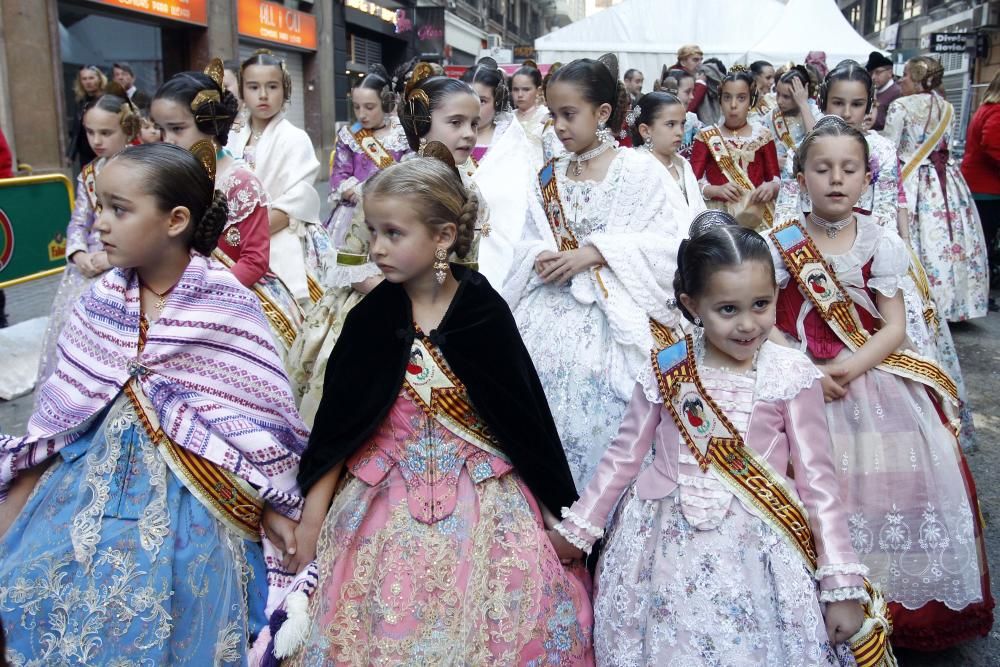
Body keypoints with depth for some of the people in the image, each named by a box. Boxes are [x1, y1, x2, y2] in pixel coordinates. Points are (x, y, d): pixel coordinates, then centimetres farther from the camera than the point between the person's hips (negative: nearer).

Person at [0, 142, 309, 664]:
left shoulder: (227, 306, -15)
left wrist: (274, 506, -6)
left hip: (189, 497, -4)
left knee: (165, 625, 3)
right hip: (94, 478, 5)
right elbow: (60, 407, 5)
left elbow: (264, 412, -9)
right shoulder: (102, 300, -1)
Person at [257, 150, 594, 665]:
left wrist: (555, 512, -1)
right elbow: (336, 423, 2)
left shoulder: (486, 313, -10)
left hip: (485, 504, -1)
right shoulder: (370, 317, -5)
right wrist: (312, 515, 2)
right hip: (385, 506, 2)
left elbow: (527, 418, -4)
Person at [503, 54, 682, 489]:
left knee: (591, 389, -18)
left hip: (612, 306, -4)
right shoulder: (549, 176, 14)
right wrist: (540, 257, -10)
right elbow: (530, 240, 14)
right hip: (554, 298, 4)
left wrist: (593, 252, -15)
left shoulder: (638, 168, -1)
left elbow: (662, 241, -7)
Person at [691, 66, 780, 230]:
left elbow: (776, 178, 10)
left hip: (758, 216, 1)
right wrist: (716, 190, -17)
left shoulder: (763, 135, 11)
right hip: (718, 216, -1)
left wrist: (771, 187, -12)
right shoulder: (706, 136, 7)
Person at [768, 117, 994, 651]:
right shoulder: (781, 244, 0)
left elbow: (894, 328, 0)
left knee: (900, 475, -11)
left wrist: (850, 368, -16)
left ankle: (902, 607, 11)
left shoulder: (881, 243, 3)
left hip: (872, 374, 2)